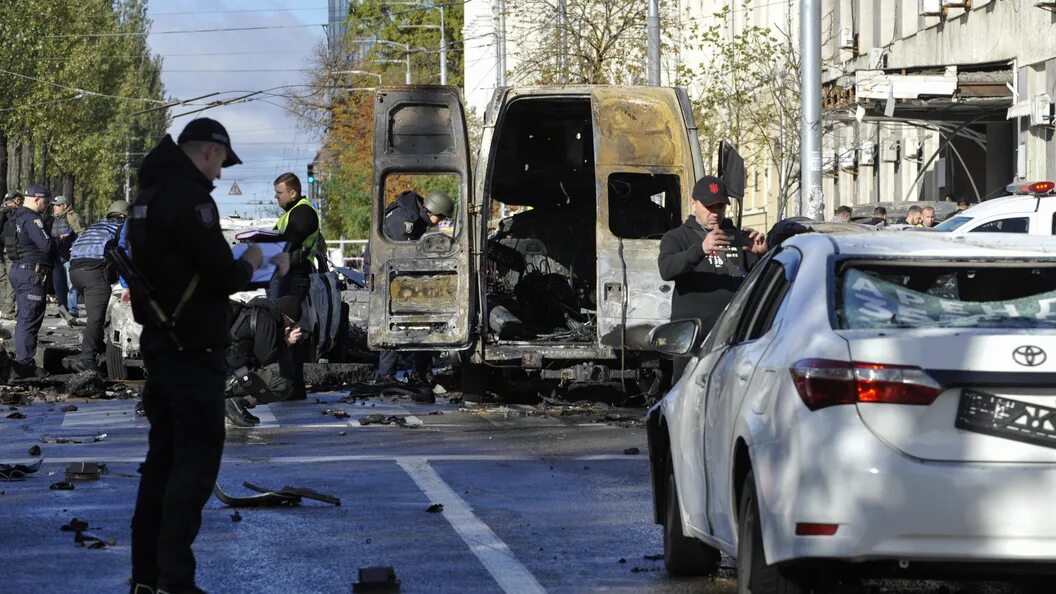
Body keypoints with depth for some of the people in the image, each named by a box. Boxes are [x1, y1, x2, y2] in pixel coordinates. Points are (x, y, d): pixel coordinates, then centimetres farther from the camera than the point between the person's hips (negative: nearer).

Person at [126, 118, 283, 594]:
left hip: (159, 345, 10)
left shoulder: (150, 193, 12)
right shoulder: (189, 198, -18)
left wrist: (240, 262, 15)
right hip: (193, 351, -10)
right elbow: (224, 278, -19)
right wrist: (249, 264, 1)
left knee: (163, 457, 14)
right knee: (197, 458, -6)